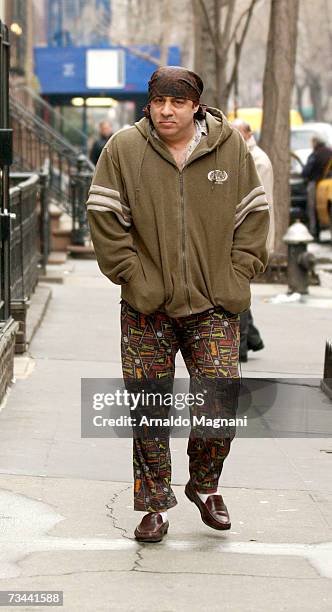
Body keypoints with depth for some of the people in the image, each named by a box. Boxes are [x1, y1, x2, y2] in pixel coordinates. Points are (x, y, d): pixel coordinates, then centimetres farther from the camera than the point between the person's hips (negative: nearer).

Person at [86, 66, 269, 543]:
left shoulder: (231, 147, 3)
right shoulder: (124, 149, -1)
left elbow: (253, 217, 9)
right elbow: (105, 219, -1)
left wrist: (236, 278, 1)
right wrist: (134, 279, -6)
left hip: (214, 306, 0)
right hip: (147, 309, 0)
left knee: (221, 403, -6)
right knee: (148, 412, 3)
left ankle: (204, 486, 21)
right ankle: (155, 504, 18)